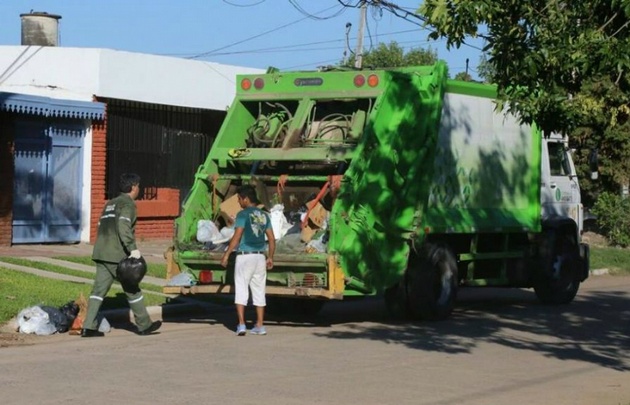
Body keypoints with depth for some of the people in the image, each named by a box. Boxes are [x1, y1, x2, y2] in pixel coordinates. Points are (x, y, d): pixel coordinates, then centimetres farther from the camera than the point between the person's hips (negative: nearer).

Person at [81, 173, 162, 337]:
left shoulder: (110, 204, 22)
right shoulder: (128, 204, -6)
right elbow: (123, 227, -21)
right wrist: (133, 248, -23)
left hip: (101, 253, 8)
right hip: (117, 255, -8)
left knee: (99, 290, 3)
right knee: (132, 289, 4)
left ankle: (88, 327, -5)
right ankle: (144, 325, 14)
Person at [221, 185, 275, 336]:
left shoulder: (243, 214, -8)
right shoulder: (264, 215, 11)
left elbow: (237, 237, -15)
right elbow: (272, 239, 11)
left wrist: (226, 254, -9)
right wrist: (270, 257, 20)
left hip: (245, 256, -6)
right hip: (260, 257, 6)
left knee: (241, 290, -2)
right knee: (259, 291, 10)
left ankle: (241, 325, -11)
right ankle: (260, 326, 10)